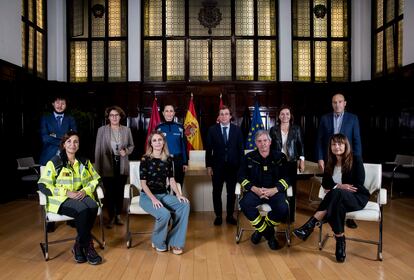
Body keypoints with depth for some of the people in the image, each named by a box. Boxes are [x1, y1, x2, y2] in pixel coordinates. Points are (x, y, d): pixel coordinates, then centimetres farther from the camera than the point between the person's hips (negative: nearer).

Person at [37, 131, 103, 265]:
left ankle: (79, 246, -15)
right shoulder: (54, 162, 1)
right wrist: (67, 192, -17)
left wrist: (85, 190, -7)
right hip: (61, 200, -4)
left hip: (81, 196, 4)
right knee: (83, 210, -35)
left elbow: (96, 179, 15)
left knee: (93, 206, -31)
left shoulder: (85, 162, 15)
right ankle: (88, 246, -16)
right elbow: (43, 185, -6)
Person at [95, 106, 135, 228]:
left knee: (120, 191, 10)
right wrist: (97, 167, -6)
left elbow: (131, 145, 12)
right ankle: (111, 217, 18)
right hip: (107, 166, -2)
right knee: (109, 192, 4)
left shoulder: (126, 130, 4)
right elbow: (98, 149, -3)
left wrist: (126, 151, -11)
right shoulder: (102, 130, -2)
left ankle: (118, 215, 24)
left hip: (122, 166, 2)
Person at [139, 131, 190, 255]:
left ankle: (174, 242, -10)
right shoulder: (146, 159, -7)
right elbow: (143, 183, -9)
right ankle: (158, 242, -1)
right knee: (165, 214, -32)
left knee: (185, 205, -21)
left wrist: (178, 195, -8)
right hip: (148, 196, -5)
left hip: (164, 195, 5)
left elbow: (171, 180, 8)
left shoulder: (168, 159, 6)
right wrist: (153, 199, -22)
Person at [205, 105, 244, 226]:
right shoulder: (212, 129, 0)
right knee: (216, 192, 7)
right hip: (217, 166, 0)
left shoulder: (237, 129, 3)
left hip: (233, 166, 1)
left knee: (231, 192, 9)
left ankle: (230, 216, 22)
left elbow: (240, 148, 4)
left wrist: (241, 165, -1)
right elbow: (208, 149, 1)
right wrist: (208, 165, -3)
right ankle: (218, 216, 21)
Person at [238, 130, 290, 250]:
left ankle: (261, 230, 0)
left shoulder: (280, 157, 8)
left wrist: (274, 190, -15)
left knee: (282, 208, -31)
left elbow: (286, 177, 3)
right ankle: (269, 233, -9)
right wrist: (254, 189, -14)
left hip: (275, 191, 0)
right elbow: (242, 176, 4)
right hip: (255, 191, 1)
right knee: (245, 205, -31)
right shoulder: (249, 157, 9)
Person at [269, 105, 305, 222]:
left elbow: (301, 146, 5)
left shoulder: (296, 129, 5)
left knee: (291, 189, 3)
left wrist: (302, 160, -4)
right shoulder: (273, 129, 5)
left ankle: (290, 216, 14)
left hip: (291, 163, 0)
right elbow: (270, 146, 7)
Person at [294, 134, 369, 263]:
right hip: (339, 198, 4)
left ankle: (310, 225, -39)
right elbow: (325, 183, 6)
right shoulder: (330, 162, 8)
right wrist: (339, 186, -12)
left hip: (358, 198, -4)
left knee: (335, 193, -38)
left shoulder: (356, 160, -6)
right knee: (337, 205, -37)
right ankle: (340, 242, -27)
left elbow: (358, 185, -11)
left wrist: (336, 188, -15)